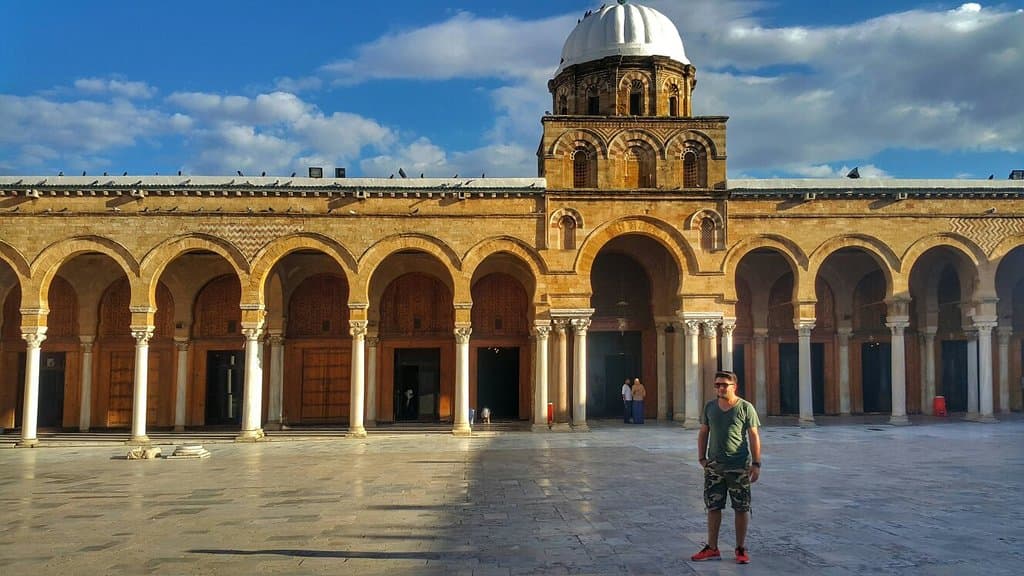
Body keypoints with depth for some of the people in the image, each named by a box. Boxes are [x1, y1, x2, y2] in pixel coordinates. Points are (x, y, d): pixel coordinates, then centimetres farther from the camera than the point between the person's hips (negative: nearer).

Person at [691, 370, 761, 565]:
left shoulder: (745, 408, -6)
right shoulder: (709, 407, 6)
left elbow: (754, 436, -5)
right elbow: (703, 433, 13)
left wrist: (756, 464, -9)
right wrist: (701, 457, 4)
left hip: (739, 467, -3)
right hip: (714, 466, 3)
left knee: (741, 509, 4)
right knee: (713, 507, 7)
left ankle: (741, 549, 17)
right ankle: (712, 549, 17)